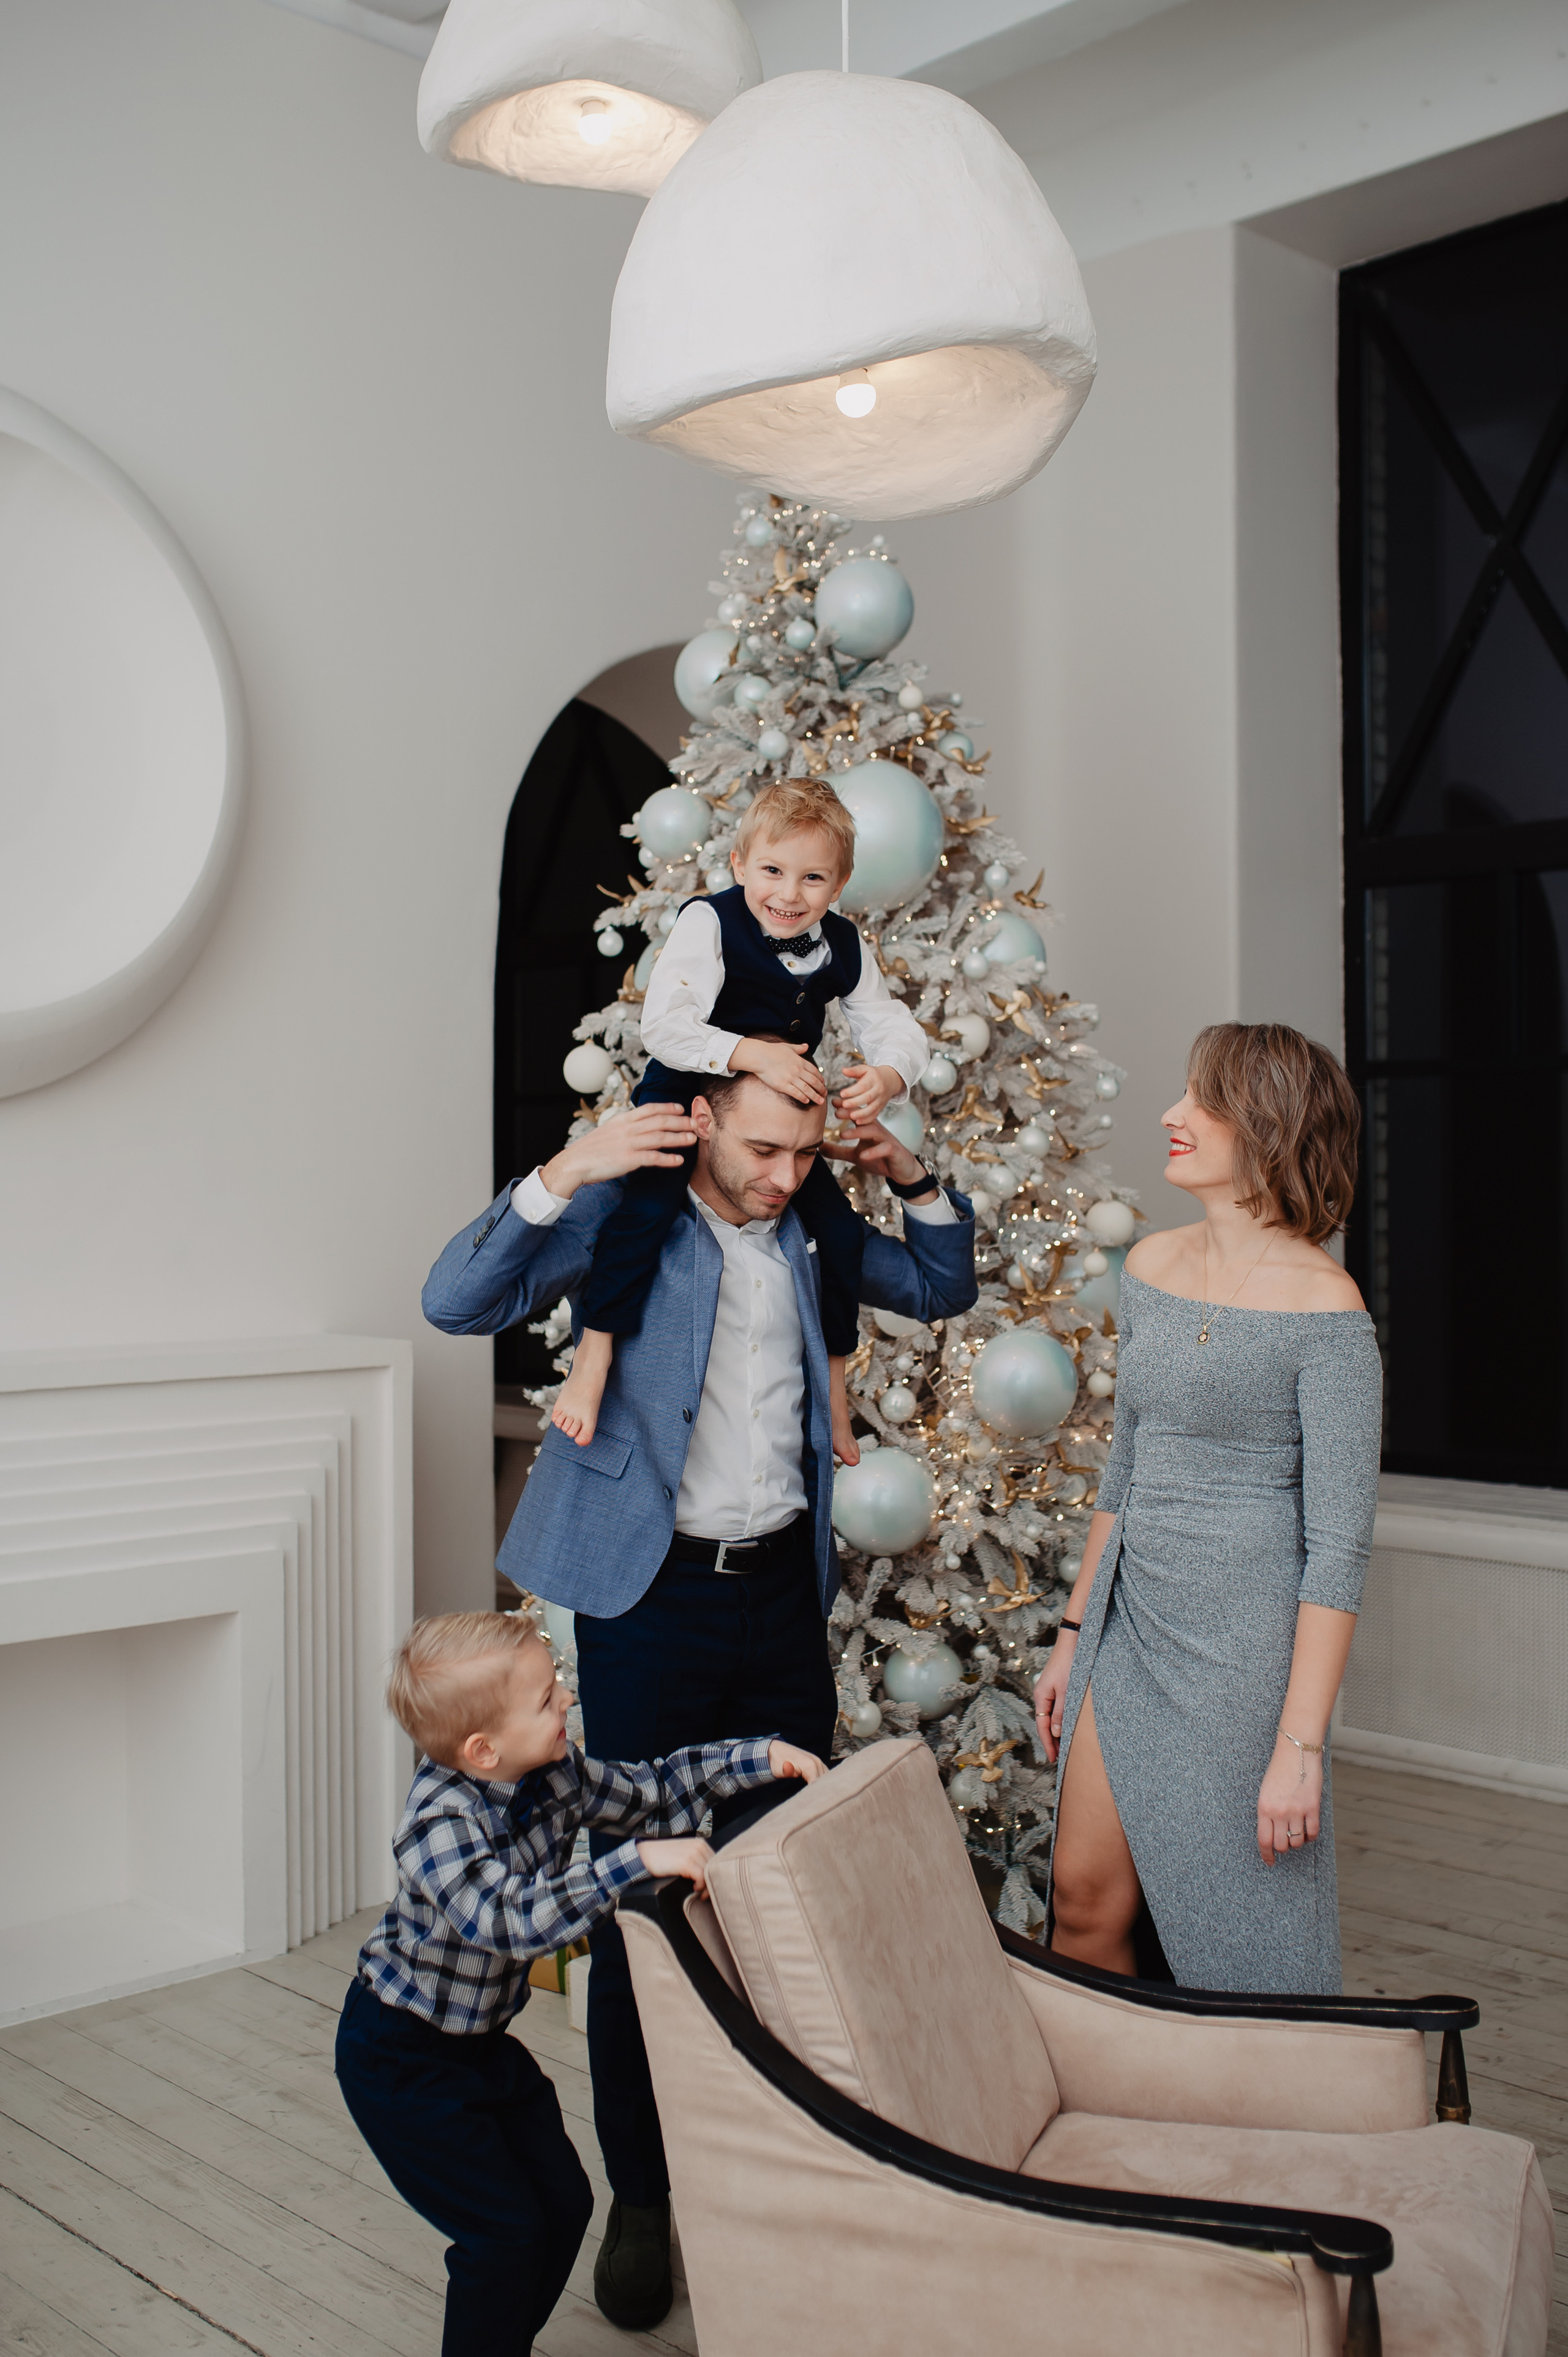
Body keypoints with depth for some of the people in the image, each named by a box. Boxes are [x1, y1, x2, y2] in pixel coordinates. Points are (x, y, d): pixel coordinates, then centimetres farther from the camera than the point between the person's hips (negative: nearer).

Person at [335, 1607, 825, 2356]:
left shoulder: (553, 1774, -9)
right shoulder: (440, 1824, -32)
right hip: (404, 2059, -8)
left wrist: (761, 1757, -6)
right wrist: (639, 1860, -49)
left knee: (564, 2203, 11)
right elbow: (514, 1920, -45)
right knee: (505, 2231, -6)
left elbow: (651, 1794, 3)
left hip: (482, 2040, 8)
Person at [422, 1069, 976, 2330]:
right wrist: (566, 1172, -29)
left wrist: (915, 1177, 2)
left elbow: (944, 1287, 19)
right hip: (651, 1596, -4)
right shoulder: (624, 1211, -8)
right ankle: (642, 2197, 20)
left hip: (783, 1587, 4)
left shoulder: (807, 1224, 5)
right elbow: (457, 1302, -18)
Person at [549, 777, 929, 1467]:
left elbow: (897, 1030, -3)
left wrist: (887, 1077, -27)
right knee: (646, 1203, -28)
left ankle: (832, 1381, 21)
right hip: (685, 1097, -5)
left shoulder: (842, 949, -3)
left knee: (839, 1226, 2)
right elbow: (664, 1026, -27)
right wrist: (751, 1054, -39)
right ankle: (593, 1358, -17)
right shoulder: (709, 924, -19)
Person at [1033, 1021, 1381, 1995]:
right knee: (1085, 1903, 10)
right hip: (1130, 1624, 6)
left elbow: (1339, 1546, -15)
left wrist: (1301, 1746, -17)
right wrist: (1072, 1637, 16)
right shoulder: (1152, 1267, 6)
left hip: (1244, 1648, -6)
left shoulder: (1324, 1311, -15)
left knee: (1243, 1949, 7)